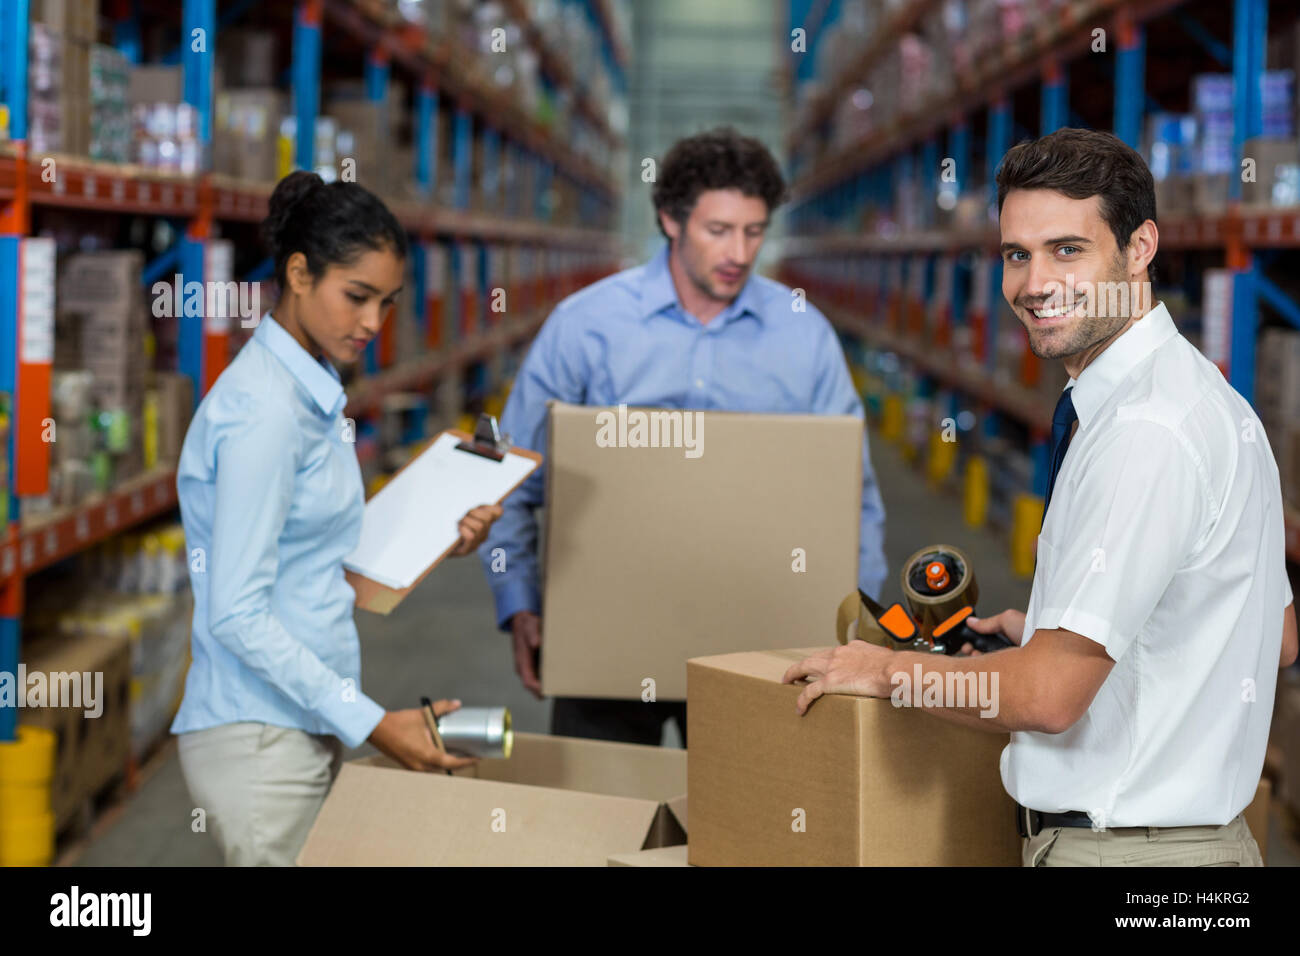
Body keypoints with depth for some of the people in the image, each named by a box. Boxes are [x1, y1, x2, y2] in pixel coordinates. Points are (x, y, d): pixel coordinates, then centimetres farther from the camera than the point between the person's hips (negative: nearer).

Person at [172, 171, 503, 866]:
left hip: (307, 727, 9)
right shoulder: (262, 410, -16)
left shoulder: (314, 393, 13)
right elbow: (236, 613, -19)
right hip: (261, 738, -9)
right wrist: (370, 724, -18)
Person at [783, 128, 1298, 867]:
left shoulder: (1147, 431, -21)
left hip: (1119, 847, -10)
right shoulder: (1209, 401, 11)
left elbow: (1047, 696, -23)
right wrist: (1056, 630, 21)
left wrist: (889, 670, -6)